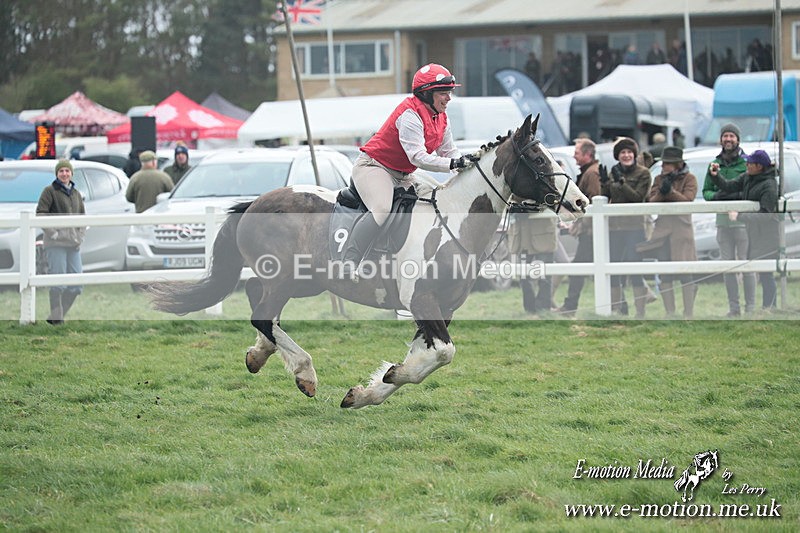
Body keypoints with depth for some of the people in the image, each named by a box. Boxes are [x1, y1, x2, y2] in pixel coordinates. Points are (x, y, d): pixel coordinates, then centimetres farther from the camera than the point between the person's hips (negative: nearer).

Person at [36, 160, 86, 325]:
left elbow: (83, 217, 23)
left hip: (74, 243, 6)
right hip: (56, 243, -6)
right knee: (58, 281, -10)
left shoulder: (76, 194, 17)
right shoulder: (50, 191, -1)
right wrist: (53, 232, -15)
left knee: (76, 284, 3)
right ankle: (56, 317, -5)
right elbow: (40, 213, -8)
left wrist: (80, 235, 8)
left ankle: (57, 315, 13)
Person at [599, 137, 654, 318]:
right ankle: (615, 308, 13)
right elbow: (605, 198, 12)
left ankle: (640, 312, -7)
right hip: (614, 225, 5)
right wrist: (604, 183, -5)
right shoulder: (612, 172, 14)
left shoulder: (643, 173, 0)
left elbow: (638, 197, -12)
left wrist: (621, 182, -20)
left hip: (634, 226, -5)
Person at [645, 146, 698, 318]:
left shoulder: (689, 179, 3)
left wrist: (671, 191, -22)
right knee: (664, 274, 3)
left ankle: (689, 313, -1)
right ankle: (669, 313, 8)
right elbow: (651, 202, 3)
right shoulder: (659, 179, 13)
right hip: (662, 228, 4)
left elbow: (687, 200, -10)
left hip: (681, 228, -4)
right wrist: (661, 192, -16)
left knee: (685, 274, -5)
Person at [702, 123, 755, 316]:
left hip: (743, 220, -5)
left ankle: (750, 307, 0)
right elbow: (706, 191, 14)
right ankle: (734, 307, 14)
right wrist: (715, 195, -7)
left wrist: (735, 195, -19)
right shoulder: (715, 164, 12)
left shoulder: (747, 163, -2)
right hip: (722, 221, 5)